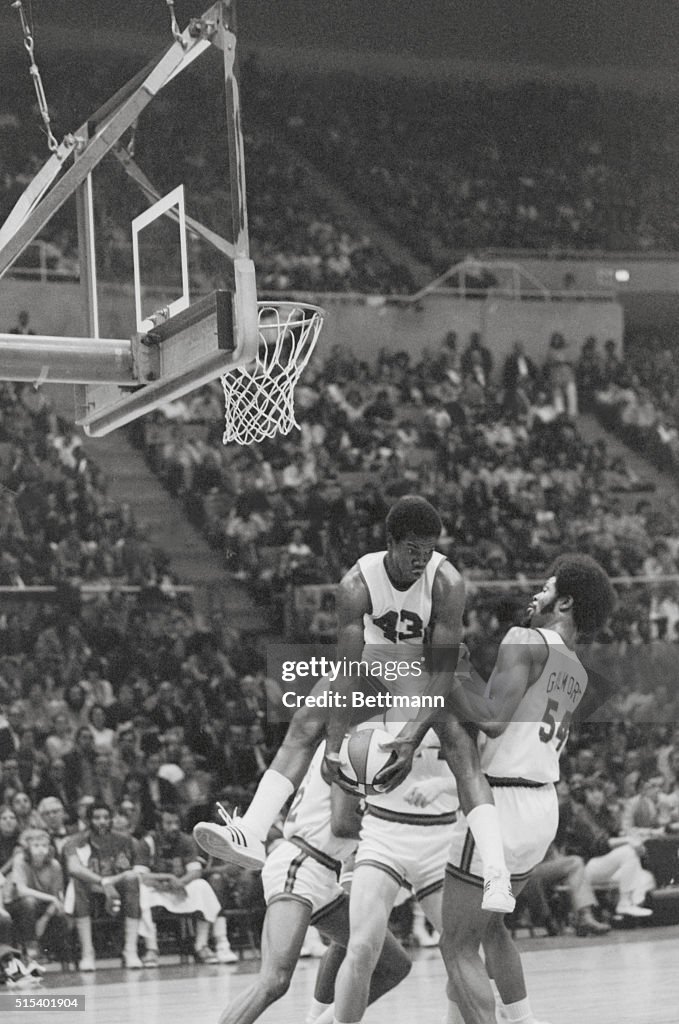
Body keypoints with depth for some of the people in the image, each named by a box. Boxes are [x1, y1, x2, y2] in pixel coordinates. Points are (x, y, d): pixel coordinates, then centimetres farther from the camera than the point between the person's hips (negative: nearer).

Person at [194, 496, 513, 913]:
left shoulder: (447, 583, -29)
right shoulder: (357, 585, -26)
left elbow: (442, 669, -29)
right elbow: (349, 669, -26)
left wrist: (412, 738, -38)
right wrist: (334, 745, -30)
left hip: (433, 668, -3)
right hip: (377, 662, 3)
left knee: (460, 744, -27)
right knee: (305, 724, -16)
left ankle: (497, 874, -36)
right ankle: (251, 834, -24)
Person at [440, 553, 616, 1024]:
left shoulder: (525, 641, -11)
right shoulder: (577, 674, 14)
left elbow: (494, 719, -23)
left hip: (499, 807, -9)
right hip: (544, 805, 9)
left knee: (458, 946, -1)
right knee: (489, 923, 28)